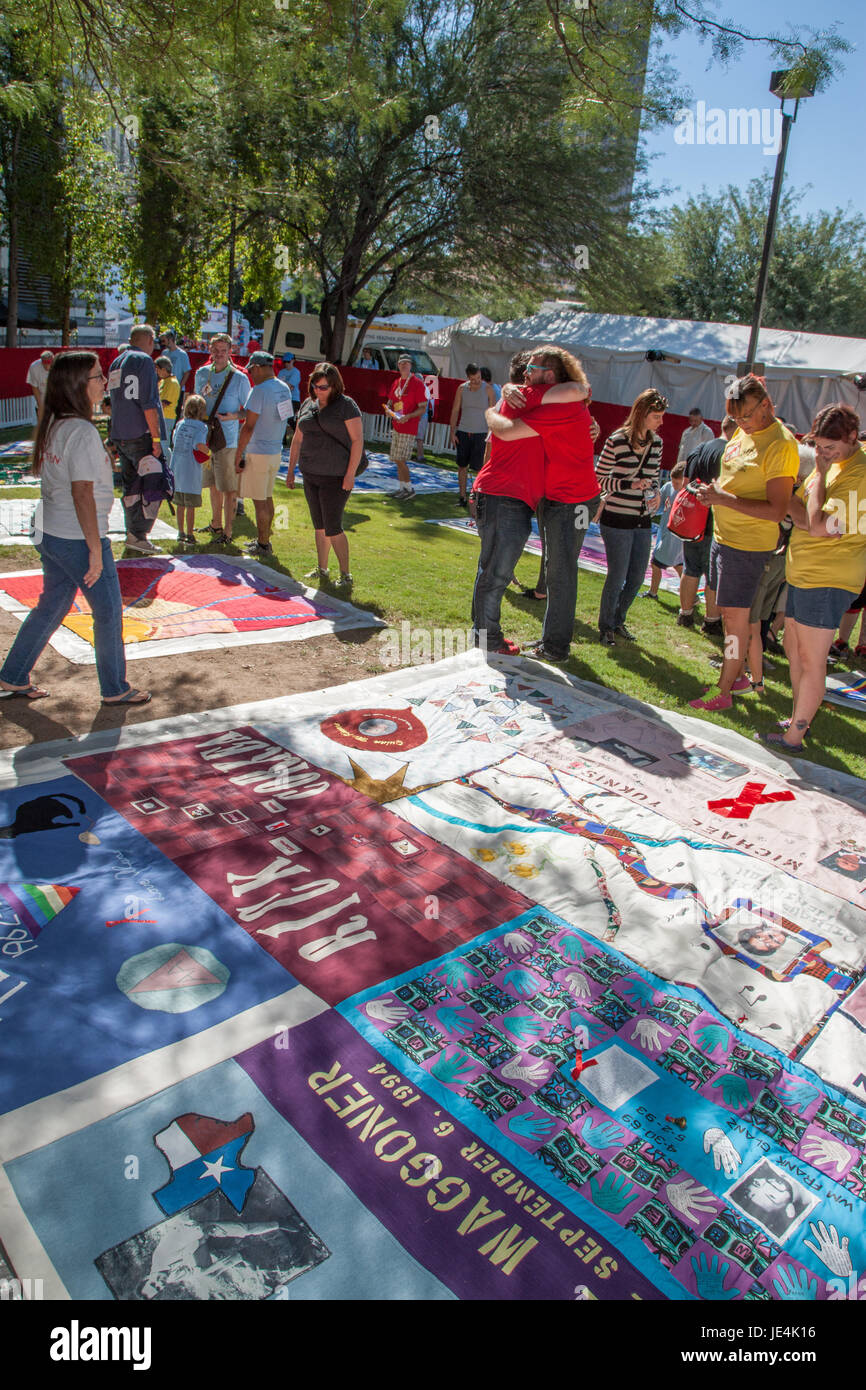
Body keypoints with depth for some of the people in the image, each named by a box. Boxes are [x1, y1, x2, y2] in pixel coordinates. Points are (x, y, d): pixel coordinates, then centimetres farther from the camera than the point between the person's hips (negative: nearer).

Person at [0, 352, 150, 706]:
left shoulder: (51, 425, 8)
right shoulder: (82, 432, -19)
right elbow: (82, 495, -22)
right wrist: (96, 551, -18)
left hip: (50, 534, 9)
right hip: (78, 539, -9)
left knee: (51, 606, 20)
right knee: (108, 612, 6)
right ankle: (115, 689, 19)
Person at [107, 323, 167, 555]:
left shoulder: (116, 363, 18)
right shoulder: (144, 361, -8)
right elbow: (148, 403, -16)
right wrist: (156, 437, -16)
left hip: (120, 435, 9)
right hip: (141, 435, -8)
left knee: (131, 486, 13)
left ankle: (133, 534, 18)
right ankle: (138, 535, -8)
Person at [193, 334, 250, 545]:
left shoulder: (239, 378, -7)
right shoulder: (202, 374, 8)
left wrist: (232, 416, -21)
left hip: (228, 441, -6)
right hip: (205, 438, 6)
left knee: (229, 488, -3)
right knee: (213, 485, 16)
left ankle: (227, 533, 3)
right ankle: (216, 525, 31)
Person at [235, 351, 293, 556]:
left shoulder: (259, 391, -18)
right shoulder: (284, 388, 7)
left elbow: (248, 426, -19)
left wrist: (238, 455, -13)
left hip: (258, 453, -9)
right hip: (276, 451, 9)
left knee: (259, 501, -1)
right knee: (267, 497, 17)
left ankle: (263, 545, 5)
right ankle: (264, 539, 27)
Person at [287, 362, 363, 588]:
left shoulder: (346, 405, -8)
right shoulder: (308, 405, 11)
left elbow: (357, 440, -12)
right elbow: (297, 439, 18)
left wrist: (350, 474, -17)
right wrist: (291, 469, 16)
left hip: (335, 476, -7)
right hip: (311, 475, 7)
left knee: (333, 528, -9)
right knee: (319, 526, 13)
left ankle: (345, 574, 1)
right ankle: (321, 568, 24)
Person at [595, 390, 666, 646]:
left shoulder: (656, 442, 7)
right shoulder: (617, 441, -11)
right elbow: (599, 479, -8)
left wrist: (655, 494, -2)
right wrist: (629, 484, -21)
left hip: (643, 520, 6)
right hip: (617, 520, -6)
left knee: (637, 577, 10)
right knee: (617, 577, -3)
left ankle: (618, 621, 30)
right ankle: (605, 627, 16)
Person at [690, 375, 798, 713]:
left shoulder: (780, 445, -19)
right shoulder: (743, 433, 8)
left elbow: (776, 510, -24)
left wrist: (725, 499, -26)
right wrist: (714, 490, 4)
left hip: (748, 544, -9)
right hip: (723, 536, 9)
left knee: (735, 616, -2)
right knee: (728, 611, 16)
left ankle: (723, 691, 9)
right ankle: (738, 676, 31)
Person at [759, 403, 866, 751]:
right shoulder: (832, 463, 12)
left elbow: (819, 526, -25)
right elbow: (800, 511, 15)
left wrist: (820, 473, -18)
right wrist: (801, 513, -8)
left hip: (827, 580, -10)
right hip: (802, 572, 10)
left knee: (810, 660, -3)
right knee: (793, 648, 18)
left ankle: (794, 737, 5)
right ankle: (798, 719, 32)